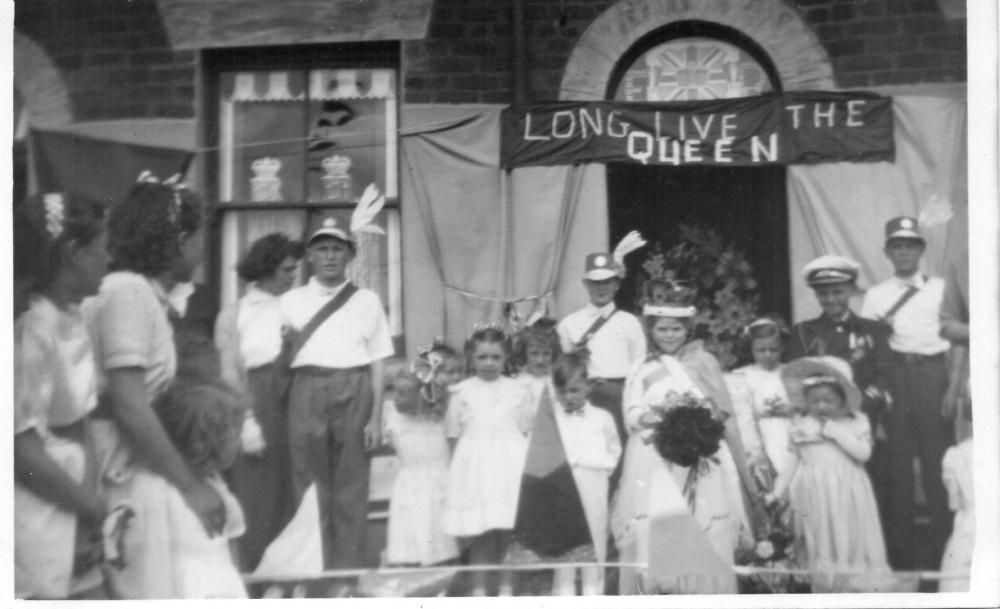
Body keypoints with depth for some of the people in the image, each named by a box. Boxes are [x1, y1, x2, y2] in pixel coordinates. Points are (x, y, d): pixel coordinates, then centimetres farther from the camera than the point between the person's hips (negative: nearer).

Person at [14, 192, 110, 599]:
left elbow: (77, 426, 7)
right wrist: (94, 506, -10)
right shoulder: (35, 329, -19)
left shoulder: (72, 320, 5)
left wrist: (91, 503, -4)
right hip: (38, 520, -8)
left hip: (74, 518, 8)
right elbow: (22, 447, -20)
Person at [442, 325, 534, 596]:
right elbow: (454, 436, 7)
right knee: (479, 536, 2)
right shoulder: (462, 393, 5)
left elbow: (527, 432, 8)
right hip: (474, 467, 0)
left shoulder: (517, 391, 6)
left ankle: (507, 588, 14)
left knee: (509, 533, 0)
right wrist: (461, 467, 0)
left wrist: (522, 464, 0)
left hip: (510, 466, 0)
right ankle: (478, 589, 12)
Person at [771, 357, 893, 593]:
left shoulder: (855, 423, 2)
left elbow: (863, 452, -11)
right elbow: (792, 464, 7)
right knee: (819, 549, 4)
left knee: (848, 545, 2)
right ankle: (820, 589, 9)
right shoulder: (800, 426, 4)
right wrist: (778, 491, -1)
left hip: (845, 496, -1)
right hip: (813, 496, 1)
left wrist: (835, 431, -14)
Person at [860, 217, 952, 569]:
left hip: (933, 374, -1)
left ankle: (944, 545, 6)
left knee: (937, 459, -3)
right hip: (894, 374, 1)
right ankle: (901, 549, 10)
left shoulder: (941, 288, 9)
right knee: (897, 463, 3)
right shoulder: (875, 296, 12)